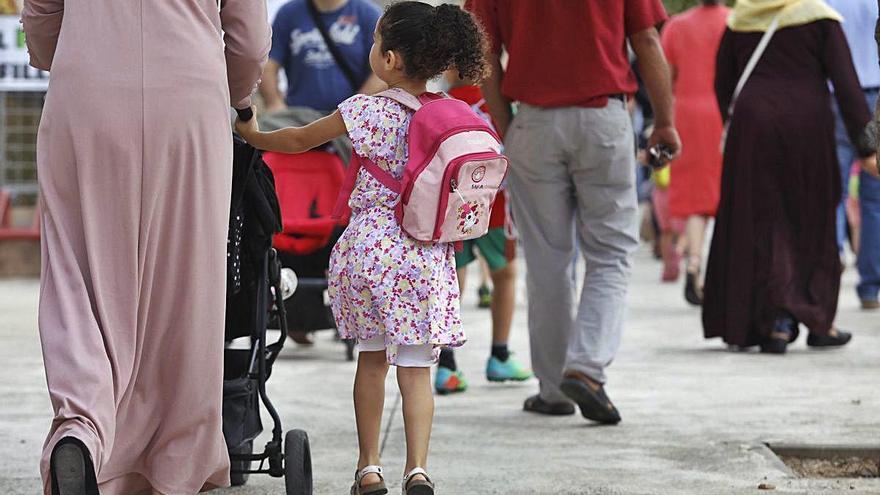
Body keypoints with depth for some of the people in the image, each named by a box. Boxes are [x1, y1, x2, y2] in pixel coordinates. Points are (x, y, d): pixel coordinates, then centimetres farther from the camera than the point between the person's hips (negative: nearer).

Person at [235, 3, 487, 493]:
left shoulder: (367, 110, -7)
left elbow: (300, 140, 7)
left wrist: (253, 135, 23)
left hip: (370, 243, -1)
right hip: (427, 253, 1)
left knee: (372, 357, 14)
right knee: (416, 366, 6)